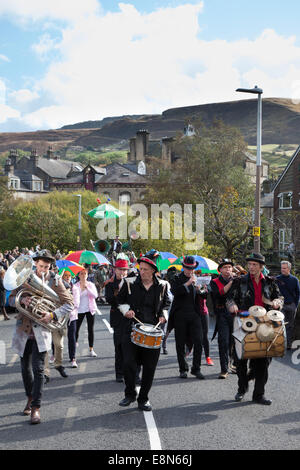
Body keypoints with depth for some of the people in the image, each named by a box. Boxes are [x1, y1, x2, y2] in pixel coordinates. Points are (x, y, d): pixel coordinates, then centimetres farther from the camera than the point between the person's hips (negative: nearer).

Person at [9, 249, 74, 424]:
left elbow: (69, 303, -3)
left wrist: (52, 315, -19)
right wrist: (21, 300, -17)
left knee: (38, 370, -8)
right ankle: (30, 398, 36)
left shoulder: (55, 281, -2)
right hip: (24, 329, 3)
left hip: (42, 330, -3)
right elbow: (11, 299, 6)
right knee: (26, 368, 14)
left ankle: (36, 407, -1)